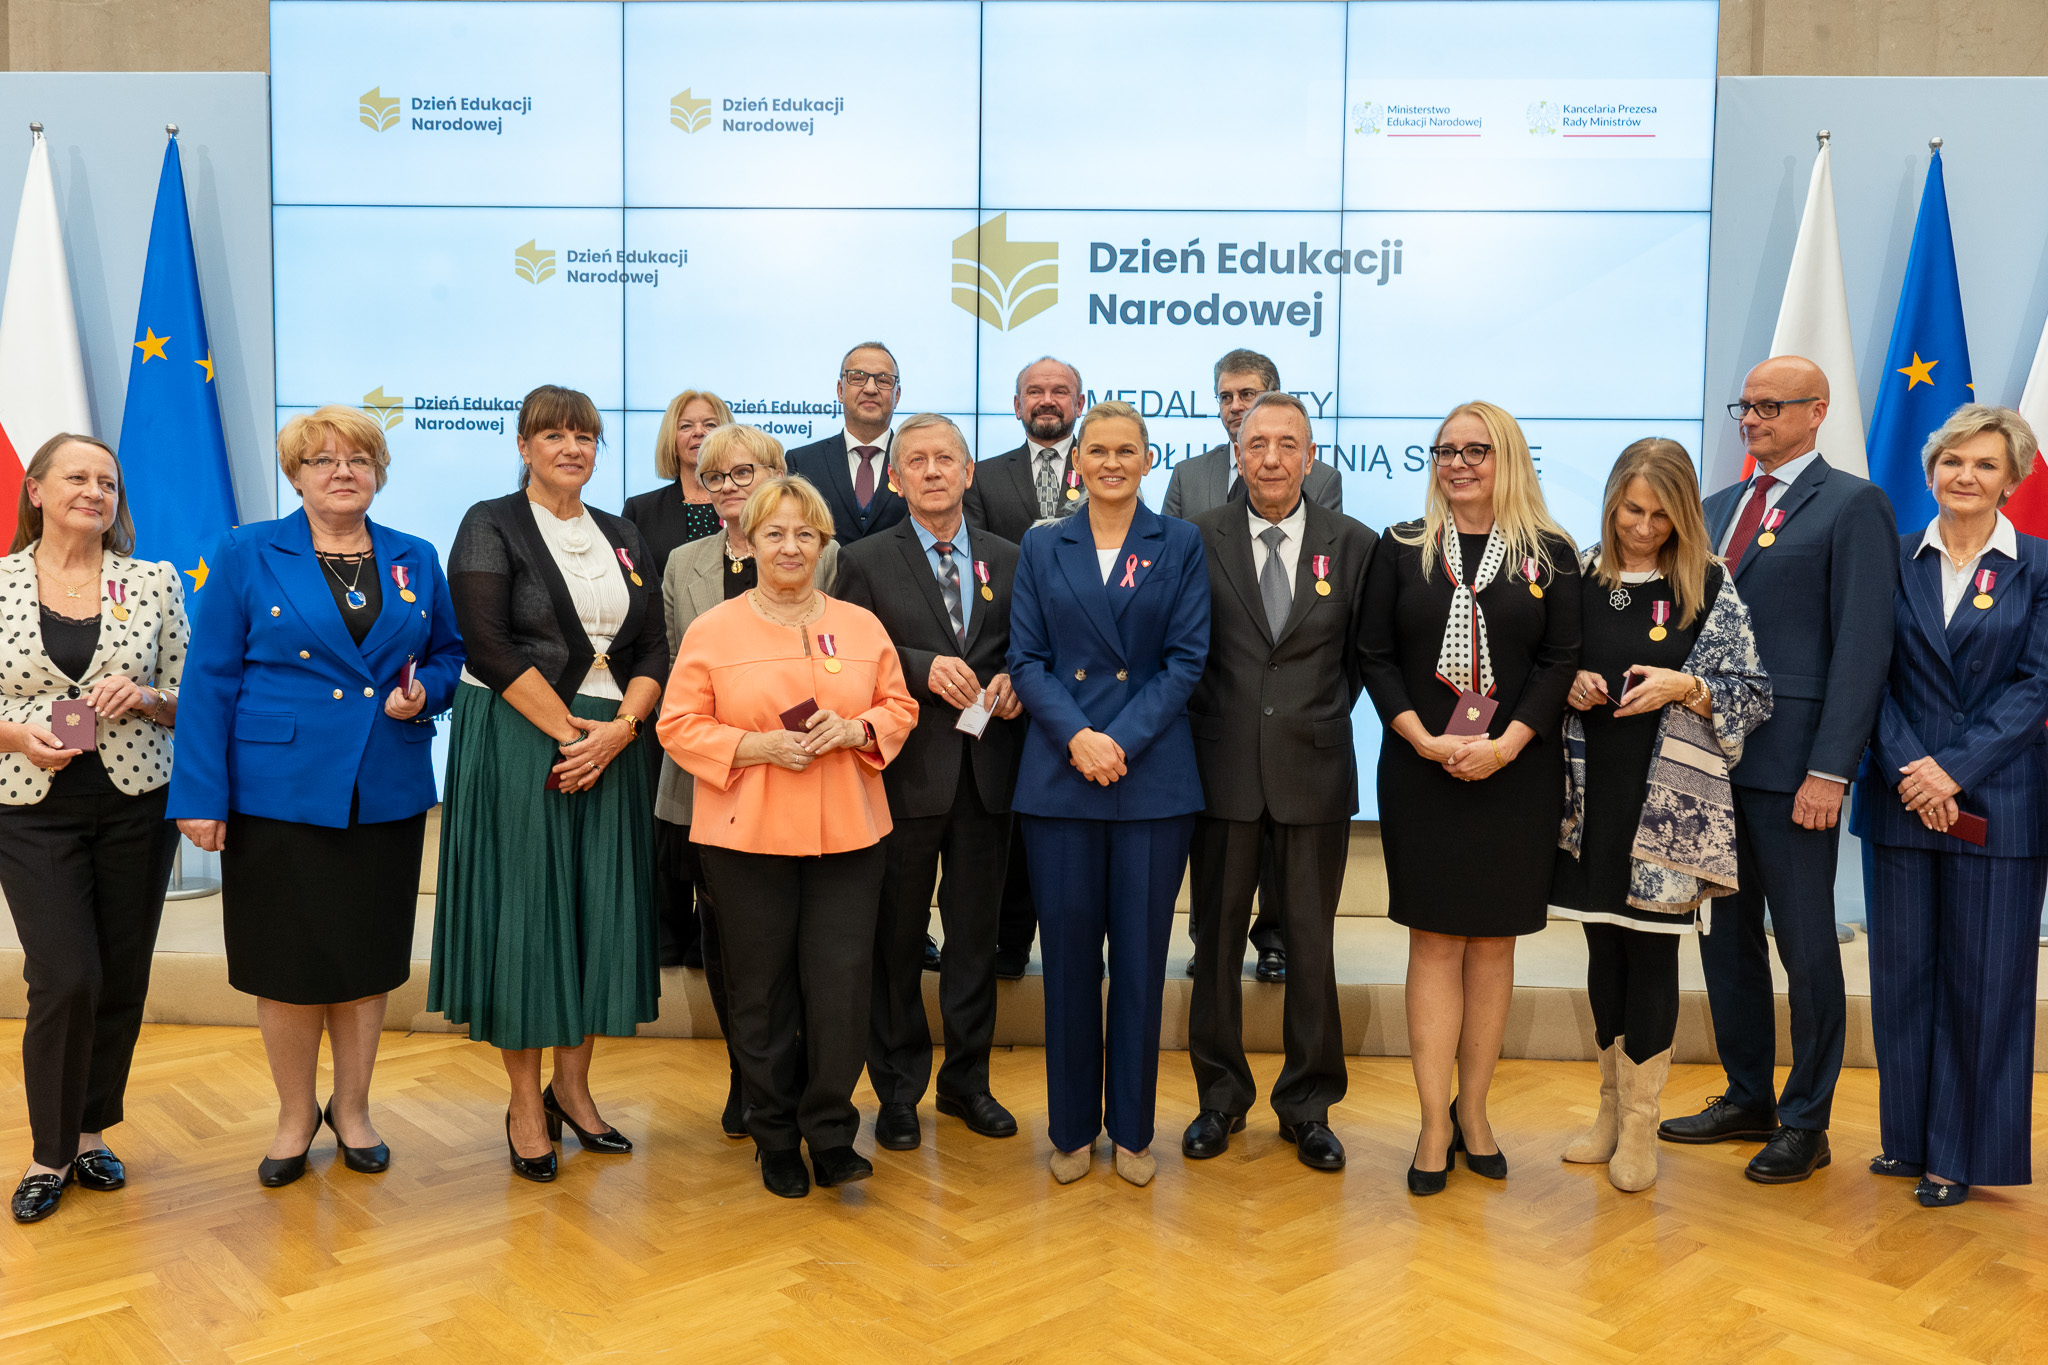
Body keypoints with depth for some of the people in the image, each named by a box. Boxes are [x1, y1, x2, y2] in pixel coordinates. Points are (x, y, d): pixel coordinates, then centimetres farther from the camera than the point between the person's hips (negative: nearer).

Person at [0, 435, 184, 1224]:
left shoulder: (155, 583, 3)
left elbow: (188, 699, 6)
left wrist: (143, 697, -14)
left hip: (137, 805, 2)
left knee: (122, 978, 8)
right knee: (65, 980, -7)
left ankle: (92, 1132, 28)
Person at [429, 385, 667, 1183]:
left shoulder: (622, 539, 14)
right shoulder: (491, 526, -1)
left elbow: (653, 649, 7)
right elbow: (490, 645, -12)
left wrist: (618, 729, -9)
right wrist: (568, 731, -16)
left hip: (609, 747, 5)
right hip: (516, 744, -5)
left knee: (600, 910, 7)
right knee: (522, 910, 0)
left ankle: (572, 1085, 22)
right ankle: (525, 1101, 14)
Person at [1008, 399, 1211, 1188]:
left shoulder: (1180, 546, 5)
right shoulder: (1041, 547, 9)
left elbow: (1187, 659, -2)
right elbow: (1026, 659, 3)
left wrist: (1122, 740, -13)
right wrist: (1077, 736, -13)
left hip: (1153, 776, -1)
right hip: (1058, 776, 1)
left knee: (1141, 954, 5)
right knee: (1068, 953, 6)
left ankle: (1133, 1129, 20)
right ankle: (1072, 1128, 20)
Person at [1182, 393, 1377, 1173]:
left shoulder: (1354, 545, 2)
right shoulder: (1198, 540, 1)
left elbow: (1364, 655, 9)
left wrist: (1324, 717, 2)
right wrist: (1206, 724, -2)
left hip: (1314, 767, 0)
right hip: (1223, 766, 0)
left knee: (1312, 941, 9)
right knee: (1217, 937, 10)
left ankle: (1308, 1105, 24)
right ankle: (1220, 1096, 26)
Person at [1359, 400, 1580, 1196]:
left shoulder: (1550, 555, 4)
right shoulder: (1401, 549, 6)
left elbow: (1560, 660, -2)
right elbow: (1378, 657, 1)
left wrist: (1504, 744, -14)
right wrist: (1423, 739, -12)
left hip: (1517, 776, 1)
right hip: (1421, 773, 0)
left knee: (1493, 942, 7)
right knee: (1435, 942, 1)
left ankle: (1473, 1109, 19)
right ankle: (1435, 1123, 7)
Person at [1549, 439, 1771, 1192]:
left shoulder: (1710, 587, -2)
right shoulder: (1578, 576, 4)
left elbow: (1756, 695, -2)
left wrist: (1685, 689, -17)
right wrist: (1570, 686, -9)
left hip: (1669, 805, -3)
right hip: (1592, 797, 3)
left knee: (1651, 951, 1)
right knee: (1603, 946, 12)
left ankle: (1640, 1124, 15)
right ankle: (1612, 1106, 27)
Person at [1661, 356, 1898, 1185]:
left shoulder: (1853, 504, -4)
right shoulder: (1720, 507, 17)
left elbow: (1862, 646, -11)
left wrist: (1829, 770, -17)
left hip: (1790, 764, -7)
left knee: (1805, 945, 4)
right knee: (1726, 934, 14)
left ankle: (1805, 1123, 18)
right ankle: (1746, 1099, 29)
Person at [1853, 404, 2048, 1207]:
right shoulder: (1895, 561, 6)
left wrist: (1955, 770, -15)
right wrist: (1906, 767, -12)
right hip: (1900, 800, 2)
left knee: (1982, 978, 3)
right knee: (1902, 970, 8)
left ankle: (1962, 1152, 15)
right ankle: (1908, 1136, 22)